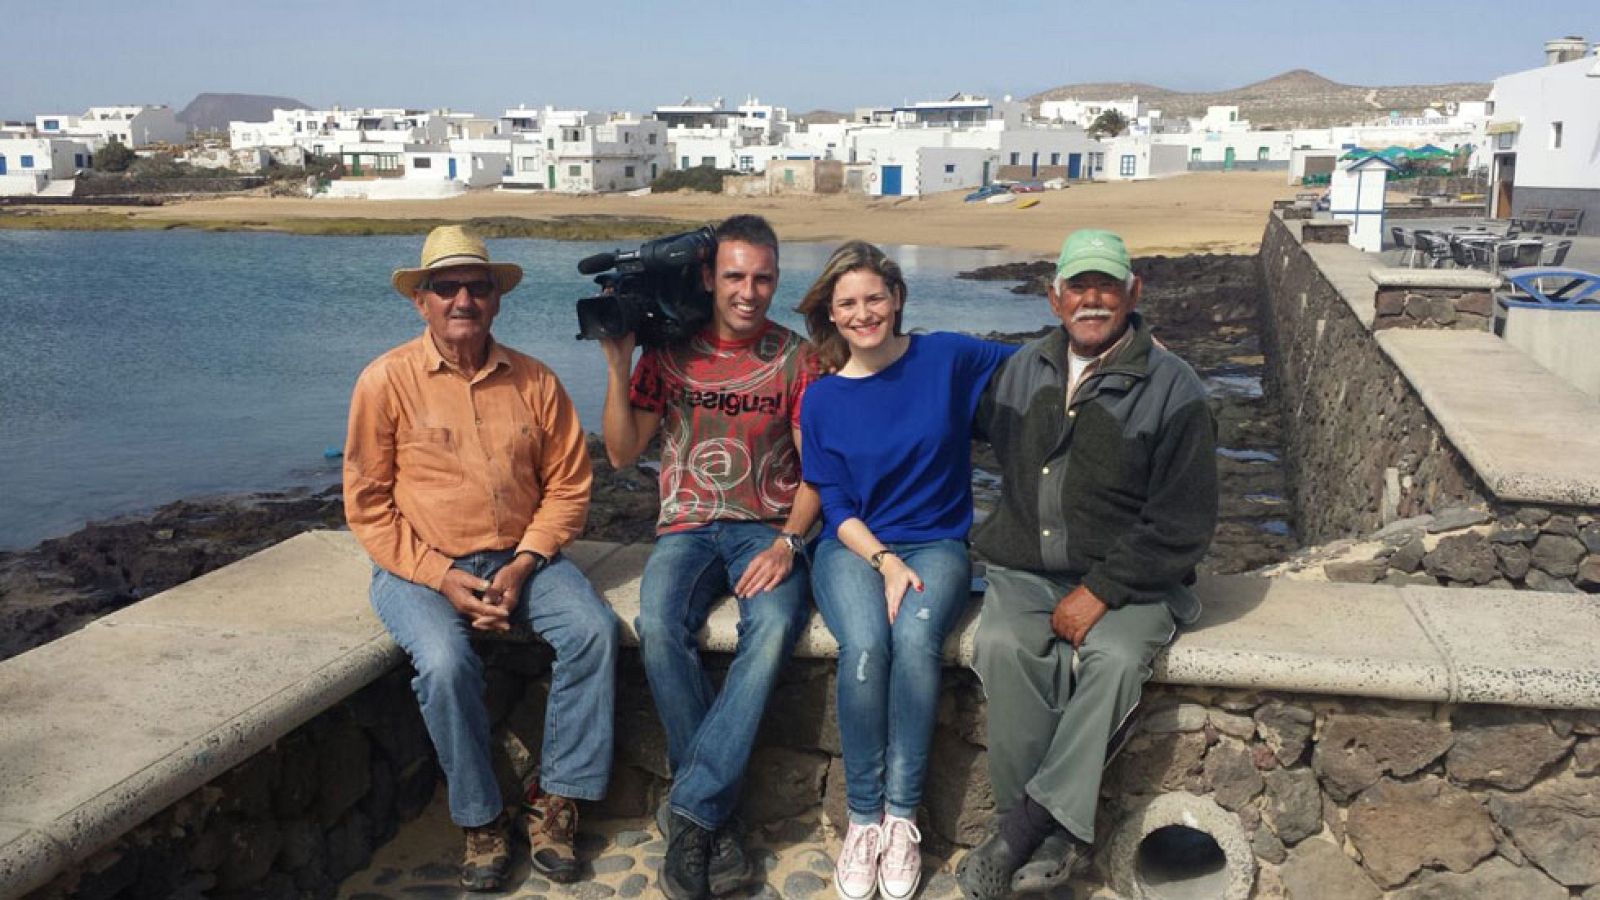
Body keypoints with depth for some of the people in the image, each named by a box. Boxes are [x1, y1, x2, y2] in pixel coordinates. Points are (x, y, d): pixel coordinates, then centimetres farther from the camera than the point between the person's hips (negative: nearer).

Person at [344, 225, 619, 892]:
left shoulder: (534, 382, 4)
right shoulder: (386, 380, -4)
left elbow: (567, 487, 5)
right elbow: (368, 506, -4)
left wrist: (522, 567, -10)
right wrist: (443, 579, -13)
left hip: (519, 557, 3)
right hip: (419, 565, -2)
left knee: (594, 630, -22)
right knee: (445, 662, -31)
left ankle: (554, 803, -8)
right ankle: (481, 821, -8)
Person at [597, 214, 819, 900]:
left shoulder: (794, 357, 4)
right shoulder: (669, 352, 6)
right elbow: (622, 453, 5)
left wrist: (786, 542, -15)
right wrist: (618, 364, -6)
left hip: (767, 529, -1)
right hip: (687, 526, 1)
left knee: (776, 624, -34)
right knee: (659, 627, -31)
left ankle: (692, 812, -26)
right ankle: (718, 819, -18)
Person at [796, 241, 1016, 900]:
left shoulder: (947, 358, 2)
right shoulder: (822, 400, 4)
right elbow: (836, 506, 2)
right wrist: (885, 562, -13)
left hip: (935, 543, 0)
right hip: (853, 547, 1)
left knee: (916, 638, -33)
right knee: (865, 645, -31)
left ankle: (902, 814, -20)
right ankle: (863, 819, -17)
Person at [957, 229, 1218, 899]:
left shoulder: (1172, 389, -5)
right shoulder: (1023, 369, 10)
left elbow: (1182, 527, -8)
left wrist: (1100, 592, -16)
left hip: (1128, 579, -3)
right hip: (1026, 570, 3)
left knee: (1115, 658, -33)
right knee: (1003, 646, -28)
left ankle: (1026, 825, -24)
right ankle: (1054, 836, -21)